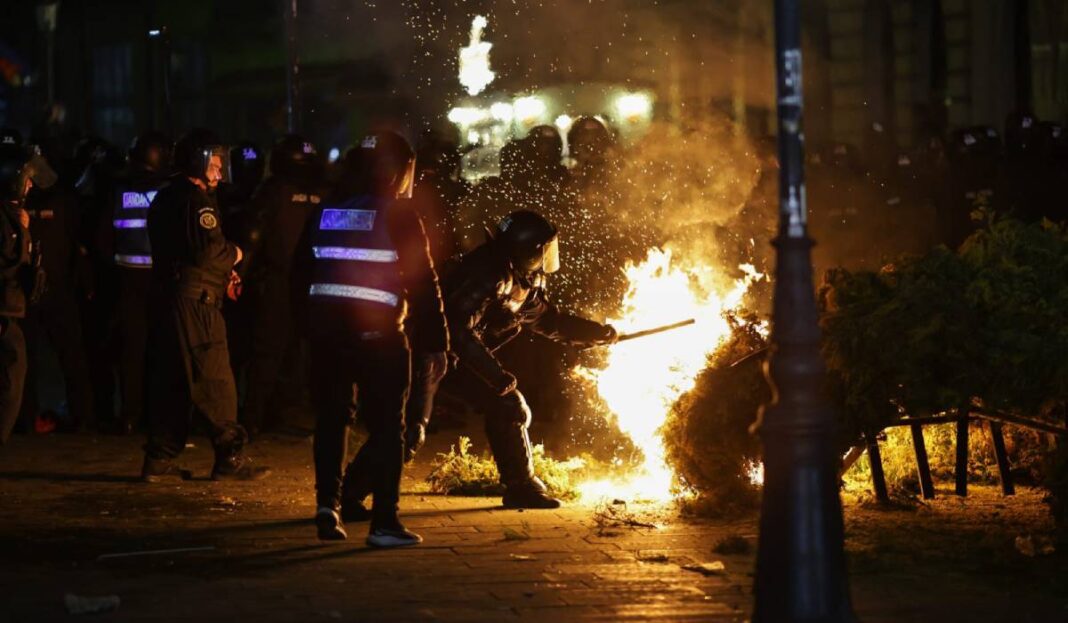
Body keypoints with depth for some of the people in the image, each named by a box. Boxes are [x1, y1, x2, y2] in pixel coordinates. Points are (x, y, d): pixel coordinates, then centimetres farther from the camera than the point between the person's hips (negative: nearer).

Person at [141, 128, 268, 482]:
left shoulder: (166, 197, 19)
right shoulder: (197, 200, -13)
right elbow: (209, 248, -22)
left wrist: (222, 271, 16)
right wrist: (234, 254, -1)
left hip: (165, 294, 10)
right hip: (193, 300, -10)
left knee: (170, 380, 11)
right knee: (215, 380, -6)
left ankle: (159, 459, 11)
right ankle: (230, 458, -4)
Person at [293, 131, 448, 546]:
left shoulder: (325, 211, 11)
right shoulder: (398, 214, -5)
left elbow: (301, 272, 13)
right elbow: (422, 281, -7)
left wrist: (308, 323, 18)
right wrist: (435, 341, -3)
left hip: (326, 328, 5)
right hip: (378, 330, -5)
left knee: (331, 418, 16)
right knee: (386, 424, 1)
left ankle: (327, 504, 7)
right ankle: (383, 522, -1)